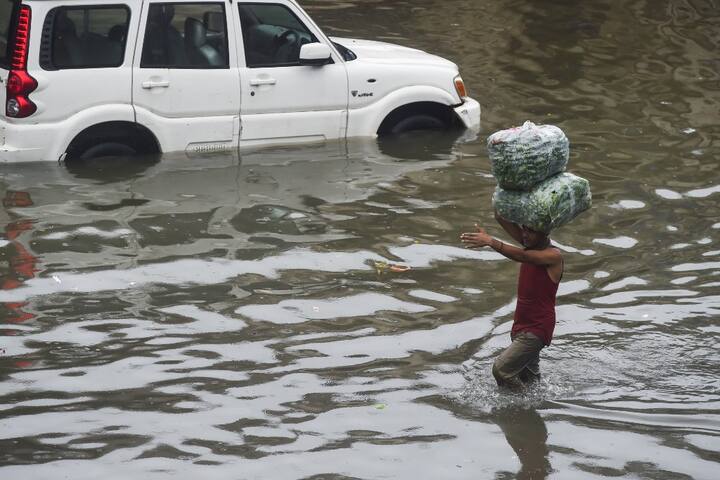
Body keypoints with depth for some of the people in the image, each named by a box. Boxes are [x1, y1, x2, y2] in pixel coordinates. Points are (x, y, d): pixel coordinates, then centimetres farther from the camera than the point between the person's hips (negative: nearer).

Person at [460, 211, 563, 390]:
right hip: (521, 327, 9)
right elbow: (501, 218, 1)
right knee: (529, 377, 17)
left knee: (501, 370, -17)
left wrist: (490, 241, -42)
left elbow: (521, 256, -33)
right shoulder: (530, 244, 6)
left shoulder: (554, 255, -17)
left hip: (538, 330, -9)